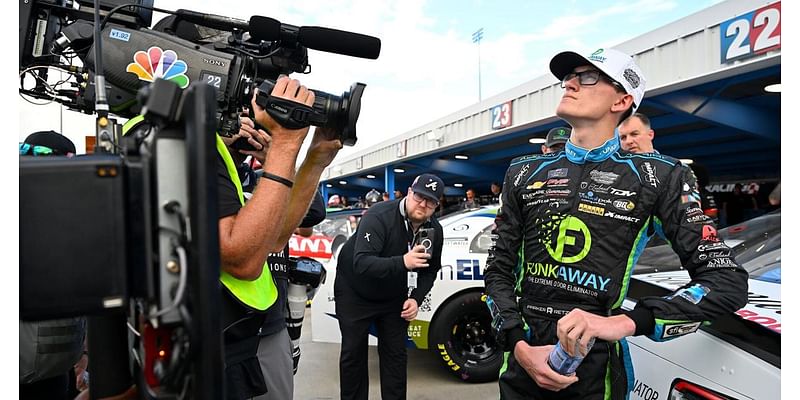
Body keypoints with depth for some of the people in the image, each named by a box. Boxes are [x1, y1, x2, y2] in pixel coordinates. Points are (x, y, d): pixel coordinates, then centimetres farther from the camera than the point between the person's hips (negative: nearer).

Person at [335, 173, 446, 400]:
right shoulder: (379, 216, -30)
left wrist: (415, 298, -13)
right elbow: (361, 264, -40)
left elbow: (430, 271, 3)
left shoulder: (435, 230, -11)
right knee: (353, 353, 7)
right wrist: (402, 262, -53)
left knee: (396, 354, 7)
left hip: (394, 298, 4)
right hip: (355, 293, -4)